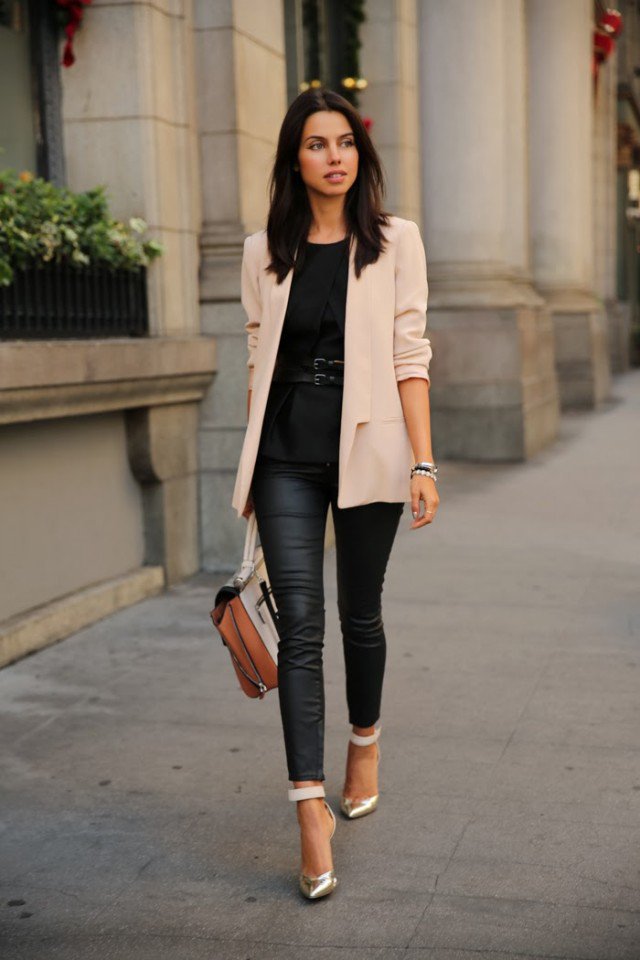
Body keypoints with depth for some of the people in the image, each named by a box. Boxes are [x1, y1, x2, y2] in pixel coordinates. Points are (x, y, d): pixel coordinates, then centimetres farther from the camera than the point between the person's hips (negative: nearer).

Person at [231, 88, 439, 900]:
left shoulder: (394, 240, 3)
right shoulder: (264, 252, 8)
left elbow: (410, 356, -1)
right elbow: (258, 361, 11)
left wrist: (423, 462, -7)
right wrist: (252, 470, 11)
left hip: (365, 450, -1)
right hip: (286, 455, 1)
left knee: (359, 613, 12)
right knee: (299, 625, -6)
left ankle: (365, 742, 39)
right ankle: (312, 811, -5)